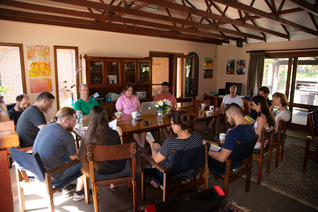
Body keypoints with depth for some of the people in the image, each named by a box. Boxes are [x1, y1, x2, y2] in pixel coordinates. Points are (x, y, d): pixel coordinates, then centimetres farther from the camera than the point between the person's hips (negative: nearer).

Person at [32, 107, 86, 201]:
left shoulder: (44, 128, 2)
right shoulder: (67, 136, -22)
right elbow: (74, 157, -9)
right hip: (52, 176, -8)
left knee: (66, 157, 28)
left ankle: (67, 188, 35)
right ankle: (78, 192, 23)